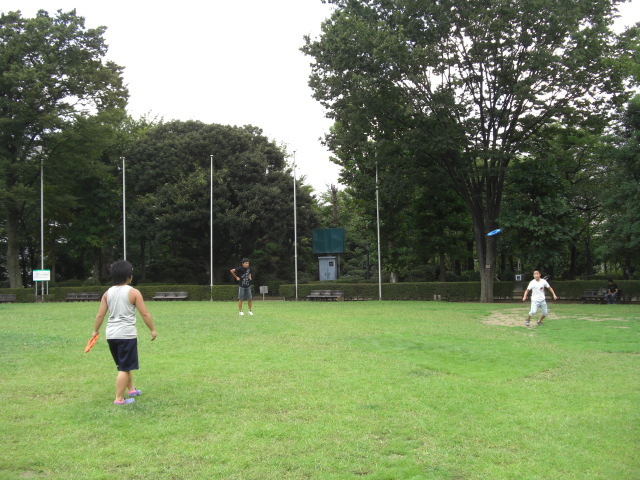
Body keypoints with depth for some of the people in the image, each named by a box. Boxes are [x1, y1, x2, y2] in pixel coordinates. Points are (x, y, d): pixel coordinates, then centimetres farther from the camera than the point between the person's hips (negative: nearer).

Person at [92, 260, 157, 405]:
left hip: (111, 334, 7)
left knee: (124, 365, 23)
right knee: (125, 368, -1)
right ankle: (119, 399, -2)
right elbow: (145, 314, -9)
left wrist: (95, 330, 19)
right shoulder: (133, 292, -8)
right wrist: (153, 330, 1)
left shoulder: (108, 293, 6)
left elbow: (100, 314, 7)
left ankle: (131, 389, 36)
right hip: (126, 334, -6)